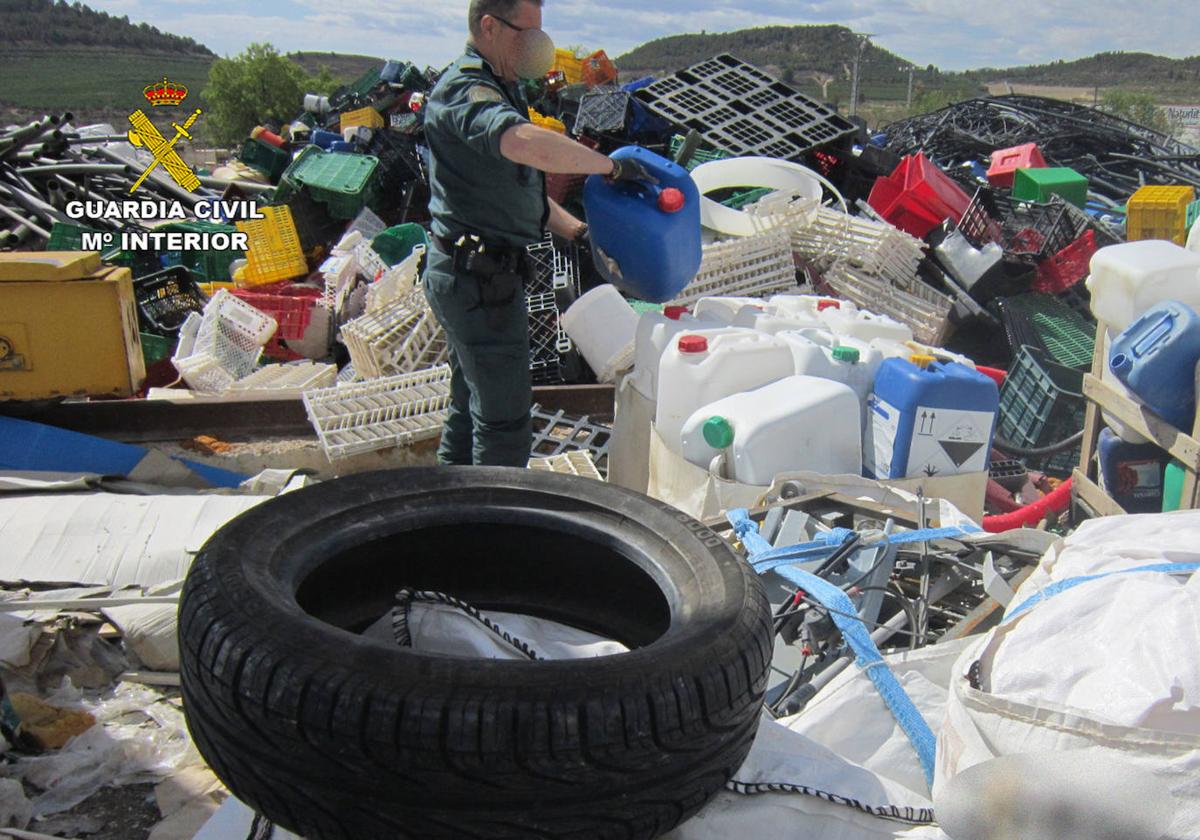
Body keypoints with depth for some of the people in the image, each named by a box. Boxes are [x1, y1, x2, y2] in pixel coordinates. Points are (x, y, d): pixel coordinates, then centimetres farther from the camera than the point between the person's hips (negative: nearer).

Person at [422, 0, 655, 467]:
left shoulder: (498, 91, 18)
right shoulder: (465, 90, -17)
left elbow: (520, 189, 24)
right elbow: (532, 146, -39)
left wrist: (577, 230, 12)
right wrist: (613, 167, -28)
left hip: (471, 275, 11)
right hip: (480, 277, -11)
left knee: (470, 408, 20)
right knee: (504, 423, -3)